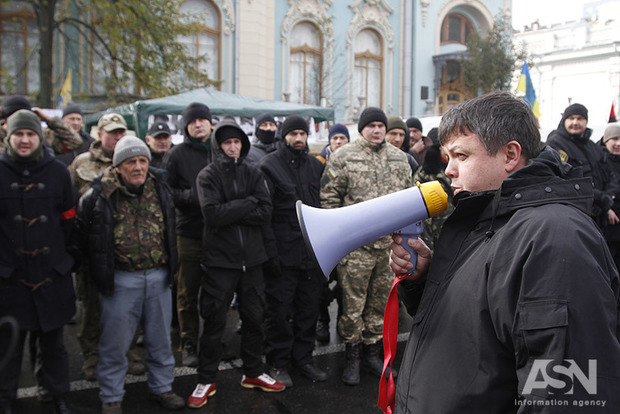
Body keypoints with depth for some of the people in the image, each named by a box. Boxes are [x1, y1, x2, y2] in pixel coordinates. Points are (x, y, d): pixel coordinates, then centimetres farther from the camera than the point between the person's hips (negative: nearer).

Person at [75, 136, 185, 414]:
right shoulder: (100, 195, -11)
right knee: (115, 341, 7)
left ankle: (161, 387, 33)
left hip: (158, 277, 4)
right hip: (120, 279, -4)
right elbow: (81, 232, 3)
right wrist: (98, 264, 7)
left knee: (160, 338, 15)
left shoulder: (160, 188, 2)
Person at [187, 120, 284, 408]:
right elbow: (213, 214, -18)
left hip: (251, 258, 4)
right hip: (219, 258, -3)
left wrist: (231, 212, -14)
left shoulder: (253, 174, 6)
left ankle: (253, 373, 31)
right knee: (214, 322, 5)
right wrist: (248, 203, -12)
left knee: (254, 317, 13)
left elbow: (265, 213, -6)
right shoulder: (208, 176, -3)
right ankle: (206, 381, 20)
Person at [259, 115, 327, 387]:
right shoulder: (270, 165, -4)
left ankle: (303, 357, 27)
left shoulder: (316, 165, 12)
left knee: (309, 306, 12)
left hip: (312, 250, 5)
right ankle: (278, 362, 18)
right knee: (279, 309, 4)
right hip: (283, 252, -5)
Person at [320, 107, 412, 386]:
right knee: (353, 303, 2)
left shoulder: (399, 158, 12)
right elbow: (329, 197, -2)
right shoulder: (343, 157, -2)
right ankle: (352, 355, 18)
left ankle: (372, 352, 28)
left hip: (390, 244, 4)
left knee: (380, 301, 13)